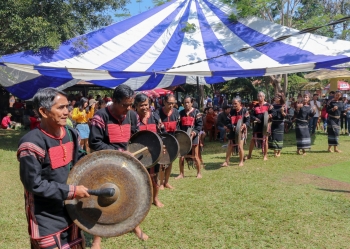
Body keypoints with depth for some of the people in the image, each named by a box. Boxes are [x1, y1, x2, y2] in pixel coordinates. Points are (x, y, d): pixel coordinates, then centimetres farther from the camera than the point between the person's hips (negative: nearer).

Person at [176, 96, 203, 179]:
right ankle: (181, 173, 15)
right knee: (181, 156, 3)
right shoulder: (181, 113, 12)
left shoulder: (196, 112, 1)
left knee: (195, 156, 2)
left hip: (193, 136, -3)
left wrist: (195, 132, -18)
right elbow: (178, 124, 12)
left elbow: (200, 124, -3)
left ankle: (199, 173, 17)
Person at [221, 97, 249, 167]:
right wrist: (233, 127, -16)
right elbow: (227, 122, 2)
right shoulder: (231, 111, 5)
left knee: (240, 146, -9)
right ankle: (227, 162, 15)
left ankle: (241, 161, 12)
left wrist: (244, 125, -27)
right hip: (232, 131, 4)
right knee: (229, 147, 6)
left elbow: (248, 120, -6)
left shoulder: (244, 110, -6)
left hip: (241, 131, -4)